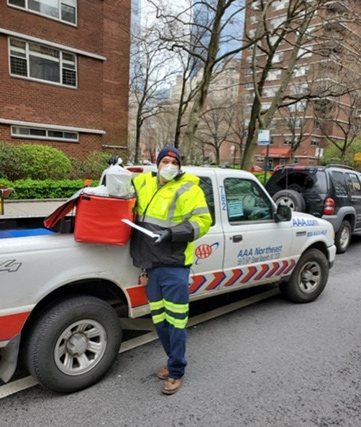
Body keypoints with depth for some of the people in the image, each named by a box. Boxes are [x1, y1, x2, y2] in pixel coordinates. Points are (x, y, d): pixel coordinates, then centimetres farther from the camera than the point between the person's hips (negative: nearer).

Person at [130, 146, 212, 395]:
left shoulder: (188, 189, -5)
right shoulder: (144, 182, 11)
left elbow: (202, 222, -11)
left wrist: (172, 233, -21)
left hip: (173, 265, -6)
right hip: (151, 263, 6)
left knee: (175, 319, 0)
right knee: (159, 318, 15)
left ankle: (177, 371, 20)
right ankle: (174, 360, 36)